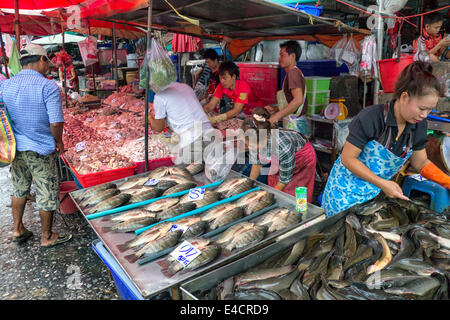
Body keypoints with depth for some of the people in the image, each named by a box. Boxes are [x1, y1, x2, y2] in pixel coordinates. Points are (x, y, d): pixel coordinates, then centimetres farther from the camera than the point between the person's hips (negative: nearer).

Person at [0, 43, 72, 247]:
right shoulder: (48, 87, -18)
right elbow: (56, 123, -22)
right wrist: (58, 141, -6)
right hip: (41, 151, -6)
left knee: (19, 189, 24)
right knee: (47, 195, 9)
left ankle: (18, 230, 39)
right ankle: (47, 237, 24)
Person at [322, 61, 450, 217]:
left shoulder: (418, 125, -3)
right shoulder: (370, 118, -23)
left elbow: (421, 163, 11)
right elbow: (347, 158, -20)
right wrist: (382, 183, -23)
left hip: (376, 193, 6)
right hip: (346, 192, -5)